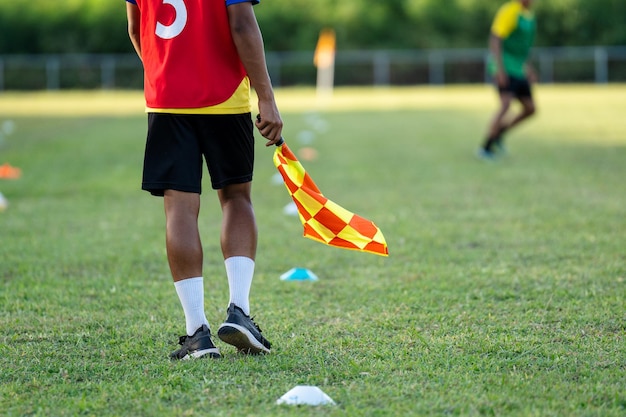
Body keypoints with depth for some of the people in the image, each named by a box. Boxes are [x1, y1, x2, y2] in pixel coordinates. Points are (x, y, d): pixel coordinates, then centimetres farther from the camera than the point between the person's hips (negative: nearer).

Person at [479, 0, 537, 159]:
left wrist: (528, 68, 23)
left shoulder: (528, 15, 14)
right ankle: (486, 148, -18)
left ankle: (498, 134, 21)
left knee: (530, 109, 7)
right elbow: (495, 40, -20)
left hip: (518, 70, 9)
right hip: (505, 68, -9)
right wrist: (499, 68, -27)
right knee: (506, 104, -22)